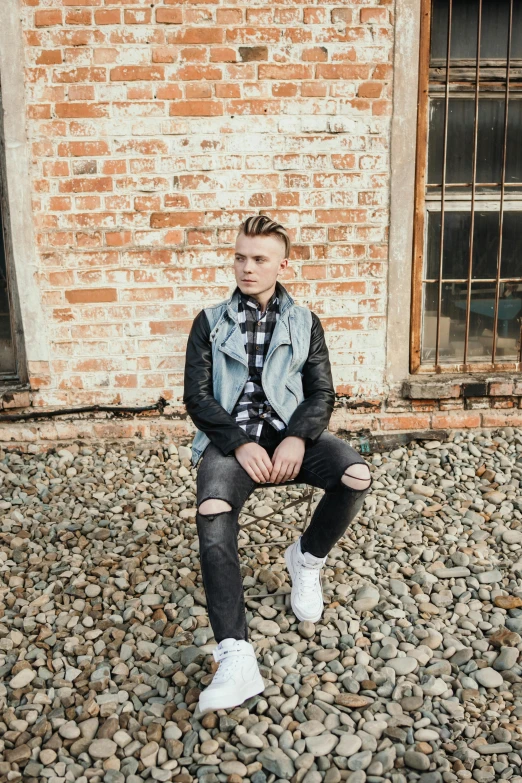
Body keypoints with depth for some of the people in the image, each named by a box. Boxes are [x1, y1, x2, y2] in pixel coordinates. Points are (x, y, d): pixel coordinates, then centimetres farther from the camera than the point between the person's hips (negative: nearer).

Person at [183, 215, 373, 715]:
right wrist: (240, 444, -14)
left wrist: (297, 438, -14)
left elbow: (322, 392, 7)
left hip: (289, 433, 2)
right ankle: (236, 660, -35)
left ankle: (306, 559, 4)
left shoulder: (305, 323, 14)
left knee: (356, 476, -27)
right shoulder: (210, 322, 10)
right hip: (230, 437, -1)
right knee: (212, 515, -32)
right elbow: (197, 395, 1)